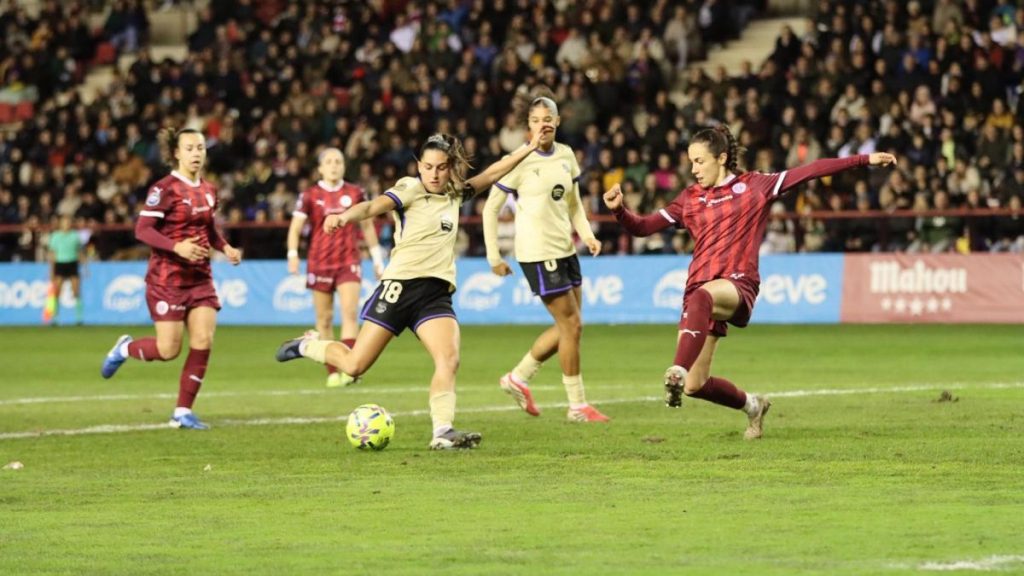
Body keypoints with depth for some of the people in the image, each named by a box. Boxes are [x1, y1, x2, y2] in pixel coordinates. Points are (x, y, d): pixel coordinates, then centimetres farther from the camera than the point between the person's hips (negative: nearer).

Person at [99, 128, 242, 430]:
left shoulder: (208, 190, 8)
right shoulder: (165, 189, -13)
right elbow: (142, 230, -17)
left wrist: (225, 247, 3)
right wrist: (177, 247, -30)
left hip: (200, 277, 6)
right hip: (167, 278, -6)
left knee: (203, 342, -6)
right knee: (169, 350, -5)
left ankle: (183, 411, 4)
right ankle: (124, 348, 27)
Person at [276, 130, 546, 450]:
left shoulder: (455, 195, 16)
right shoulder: (410, 188, -3)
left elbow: (491, 174, 25)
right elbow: (375, 206, -21)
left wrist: (530, 148, 21)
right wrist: (345, 217, -41)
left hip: (436, 293, 5)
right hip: (400, 285, -5)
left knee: (449, 360, -20)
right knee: (354, 365, -2)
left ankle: (442, 433, -24)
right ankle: (308, 345, 26)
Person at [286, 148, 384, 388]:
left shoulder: (355, 193, 6)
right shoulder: (310, 196, 1)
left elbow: (367, 226, 16)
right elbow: (295, 227, -2)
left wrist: (377, 258, 17)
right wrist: (292, 255, -17)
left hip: (349, 262, 0)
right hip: (319, 263, 0)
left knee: (350, 312, -15)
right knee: (324, 319, 3)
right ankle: (332, 372, 11)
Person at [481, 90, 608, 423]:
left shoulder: (565, 155, 8)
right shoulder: (520, 162, -11)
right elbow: (491, 208, -6)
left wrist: (586, 234, 1)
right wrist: (494, 256, -8)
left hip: (565, 250, 7)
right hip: (538, 254, -7)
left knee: (569, 326, 11)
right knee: (572, 326, -7)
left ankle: (518, 378, 25)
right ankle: (577, 406, 3)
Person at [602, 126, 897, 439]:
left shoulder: (755, 185, 7)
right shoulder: (690, 199, 15)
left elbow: (811, 170, 4)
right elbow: (642, 227, 15)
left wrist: (864, 160, 1)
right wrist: (618, 209, -5)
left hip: (738, 286, -5)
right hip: (700, 291, 5)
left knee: (701, 296, -41)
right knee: (695, 386, -1)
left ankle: (678, 373, -51)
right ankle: (751, 405, 27)